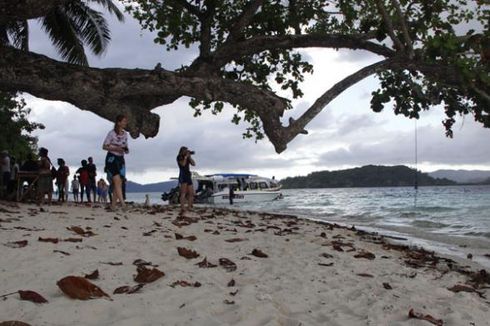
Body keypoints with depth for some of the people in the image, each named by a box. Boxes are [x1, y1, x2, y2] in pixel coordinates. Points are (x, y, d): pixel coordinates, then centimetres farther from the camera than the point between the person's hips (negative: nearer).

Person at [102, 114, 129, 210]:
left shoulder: (125, 134, 9)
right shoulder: (112, 133, -8)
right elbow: (104, 146, -6)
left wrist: (126, 150, -3)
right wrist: (115, 148, -20)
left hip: (120, 159, 6)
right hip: (111, 158, -6)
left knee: (119, 183, 2)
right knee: (117, 180, -16)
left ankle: (113, 204, 7)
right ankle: (122, 201, -20)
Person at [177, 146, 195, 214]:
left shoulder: (188, 158, 18)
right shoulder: (179, 157, 2)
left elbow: (193, 164, 8)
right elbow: (183, 164, -15)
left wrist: (189, 157, 4)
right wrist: (186, 156, -7)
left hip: (188, 176, 7)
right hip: (182, 176, -7)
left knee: (191, 193, 2)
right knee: (183, 192, -17)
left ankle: (189, 207, 6)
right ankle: (182, 208, -24)